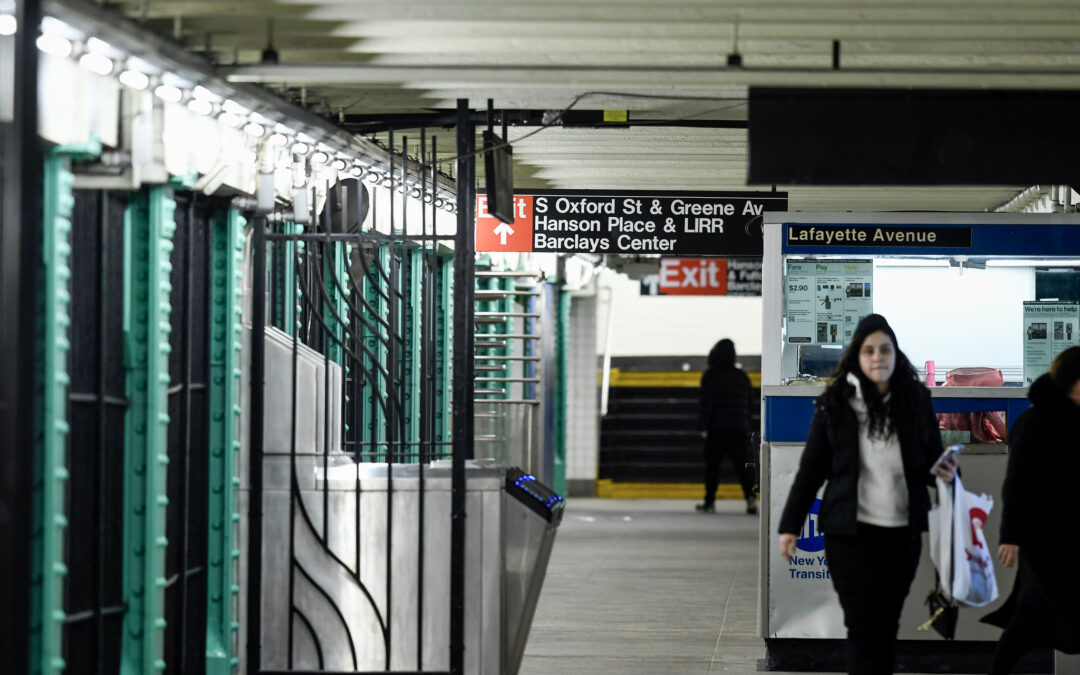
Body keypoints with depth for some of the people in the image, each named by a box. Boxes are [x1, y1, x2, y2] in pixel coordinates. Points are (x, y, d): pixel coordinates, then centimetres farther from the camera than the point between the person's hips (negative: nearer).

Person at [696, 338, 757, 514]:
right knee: (742, 464, 3)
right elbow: (749, 402, 12)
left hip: (717, 429, -4)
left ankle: (709, 501, 9)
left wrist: (703, 426, -11)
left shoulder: (711, 375, -7)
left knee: (712, 466, 6)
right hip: (739, 429, 4)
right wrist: (746, 425, 18)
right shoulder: (742, 376, 9)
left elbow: (706, 402, -12)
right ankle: (750, 497, -14)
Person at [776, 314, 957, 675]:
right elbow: (811, 468, 2)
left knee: (888, 624, 9)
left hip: (903, 533, 2)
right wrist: (790, 525, 1)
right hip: (851, 533, -2)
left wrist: (946, 473, -13)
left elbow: (933, 459, 10)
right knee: (864, 625, -6)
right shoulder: (835, 404, -3)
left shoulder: (916, 401, 2)